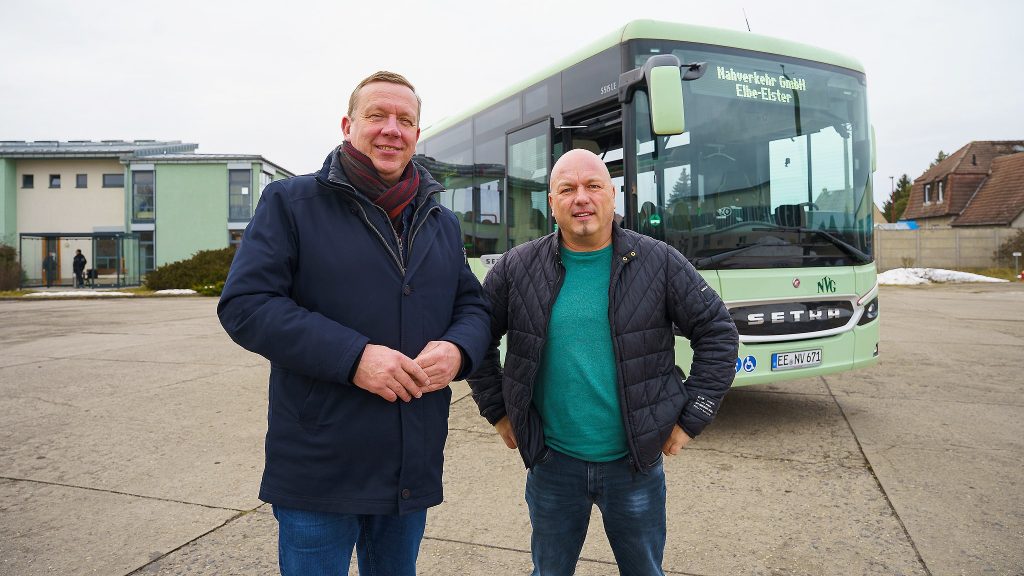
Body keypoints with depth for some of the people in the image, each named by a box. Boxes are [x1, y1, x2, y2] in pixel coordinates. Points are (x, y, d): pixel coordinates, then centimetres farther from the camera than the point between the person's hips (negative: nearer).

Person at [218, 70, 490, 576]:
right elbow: (244, 305, -13)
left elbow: (473, 306, 13)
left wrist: (458, 349, -12)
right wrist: (352, 356, -24)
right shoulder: (291, 202, -5)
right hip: (318, 471, -4)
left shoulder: (442, 223, 11)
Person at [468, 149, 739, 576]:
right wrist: (498, 411, 5)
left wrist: (690, 419, -3)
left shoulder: (659, 263, -5)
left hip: (636, 463, 0)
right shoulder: (516, 268, -3)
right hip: (553, 463, 1)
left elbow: (718, 332, -1)